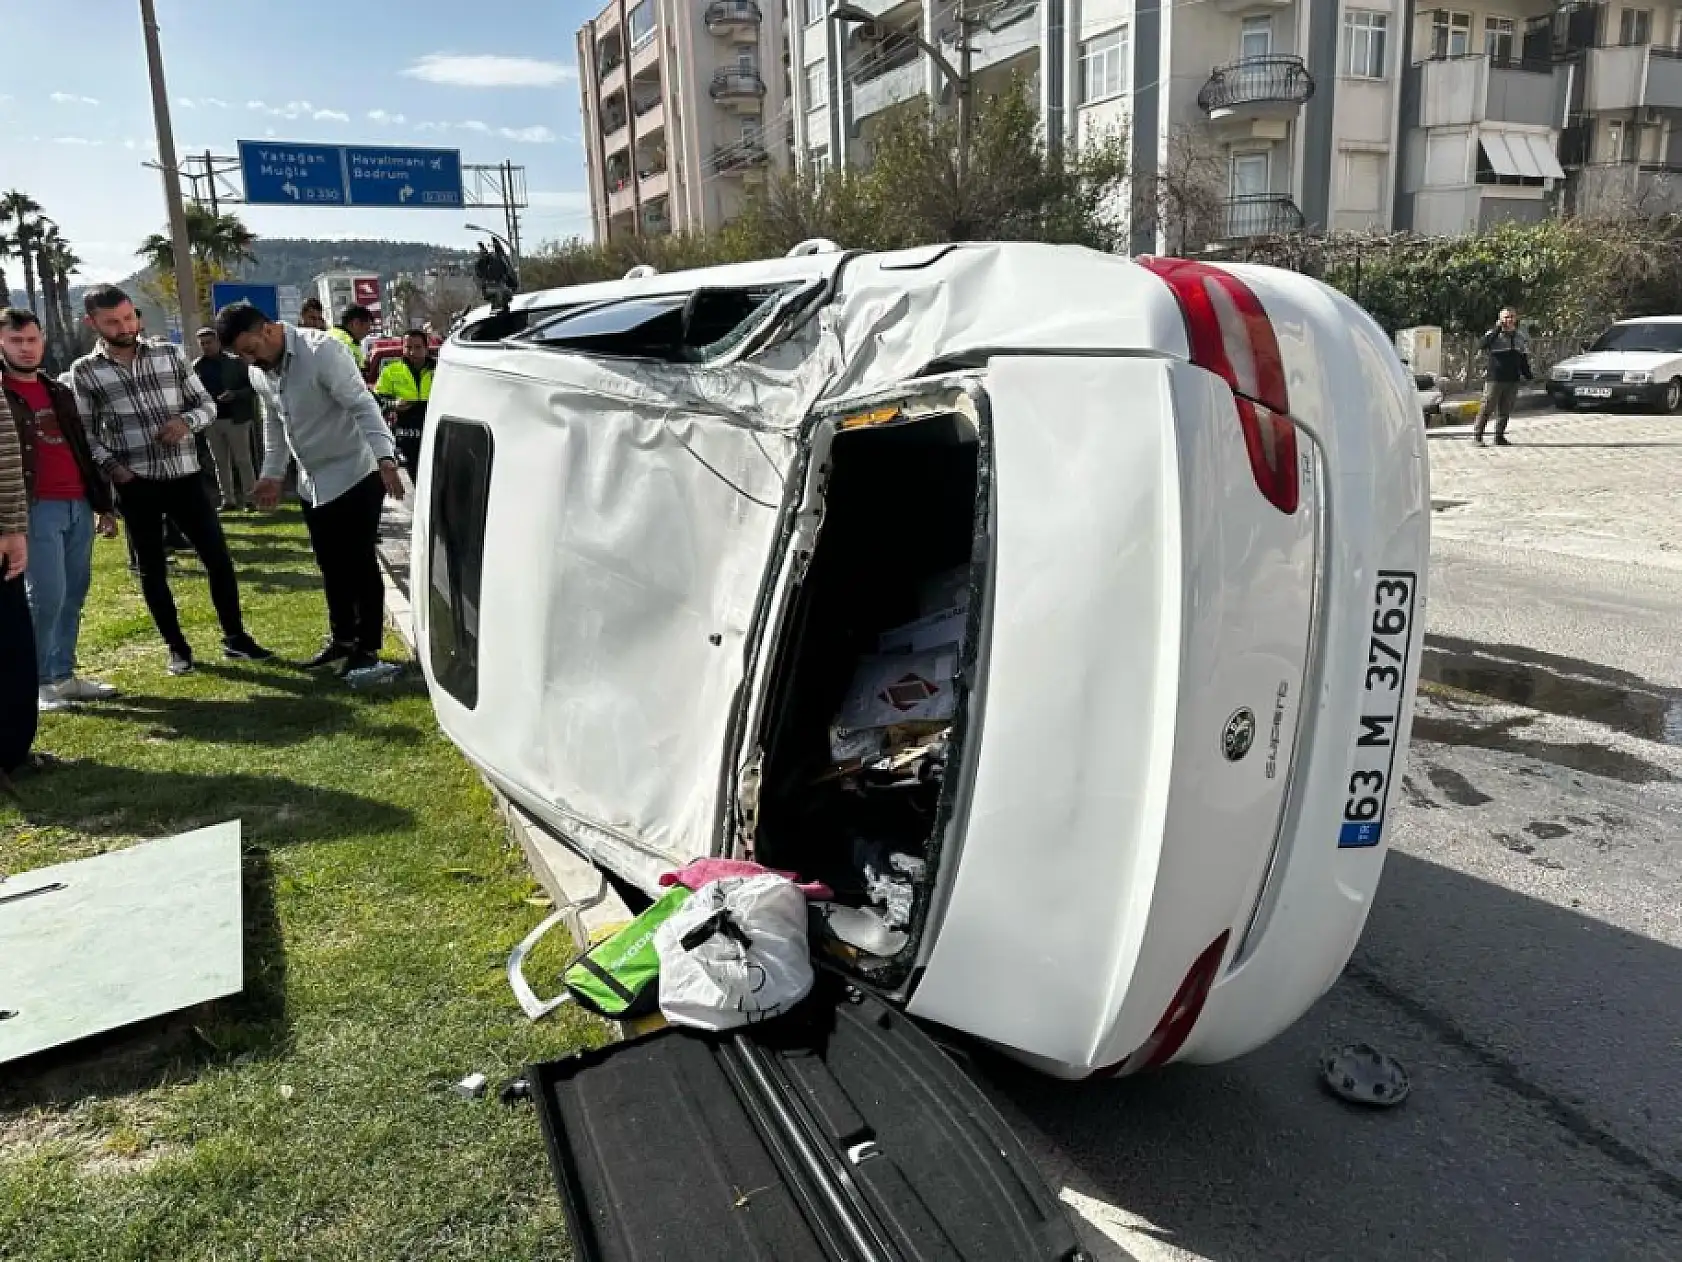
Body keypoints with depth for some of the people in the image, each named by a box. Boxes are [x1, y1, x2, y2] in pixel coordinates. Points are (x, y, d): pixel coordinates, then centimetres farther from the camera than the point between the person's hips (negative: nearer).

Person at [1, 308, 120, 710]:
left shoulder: (60, 393, 18)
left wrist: (103, 505, 16)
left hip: (79, 506, 6)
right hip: (36, 508, -6)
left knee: (74, 595, 8)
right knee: (47, 596, -9)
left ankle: (63, 675, 16)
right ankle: (37, 682, 2)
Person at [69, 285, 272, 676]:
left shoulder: (169, 354, 5)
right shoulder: (84, 371, 0)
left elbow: (207, 403, 9)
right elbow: (85, 432, 3)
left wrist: (187, 421, -11)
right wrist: (111, 466, -12)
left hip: (184, 476, 1)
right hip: (135, 485, -1)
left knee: (218, 557, 2)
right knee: (152, 569, 8)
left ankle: (235, 638, 15)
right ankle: (177, 647, 21)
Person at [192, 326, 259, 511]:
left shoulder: (235, 361, -2)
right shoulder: (196, 366, 7)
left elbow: (252, 388, -3)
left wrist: (234, 395, -19)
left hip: (235, 419, -4)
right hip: (211, 420, 4)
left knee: (242, 460, 0)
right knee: (220, 463, 9)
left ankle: (250, 498, 5)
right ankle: (228, 500, 14)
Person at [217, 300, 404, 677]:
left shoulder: (322, 350, -19)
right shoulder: (260, 373, 5)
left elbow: (362, 405, -26)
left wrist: (384, 456, -37)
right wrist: (272, 473, 17)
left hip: (355, 475, -8)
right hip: (313, 483, 8)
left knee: (360, 564, -2)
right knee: (330, 565, 15)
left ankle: (368, 648, 8)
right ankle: (342, 638, 28)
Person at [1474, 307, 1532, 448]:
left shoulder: (1521, 336, 13)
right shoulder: (1494, 334, -3)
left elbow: (1524, 358, 21)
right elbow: (1484, 344, -26)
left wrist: (1527, 374, 17)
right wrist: (1497, 329, -26)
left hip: (1513, 380, 5)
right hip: (1494, 378, -5)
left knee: (1505, 410, 8)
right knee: (1487, 408, -6)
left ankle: (1500, 436, 15)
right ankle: (1477, 435, -1)